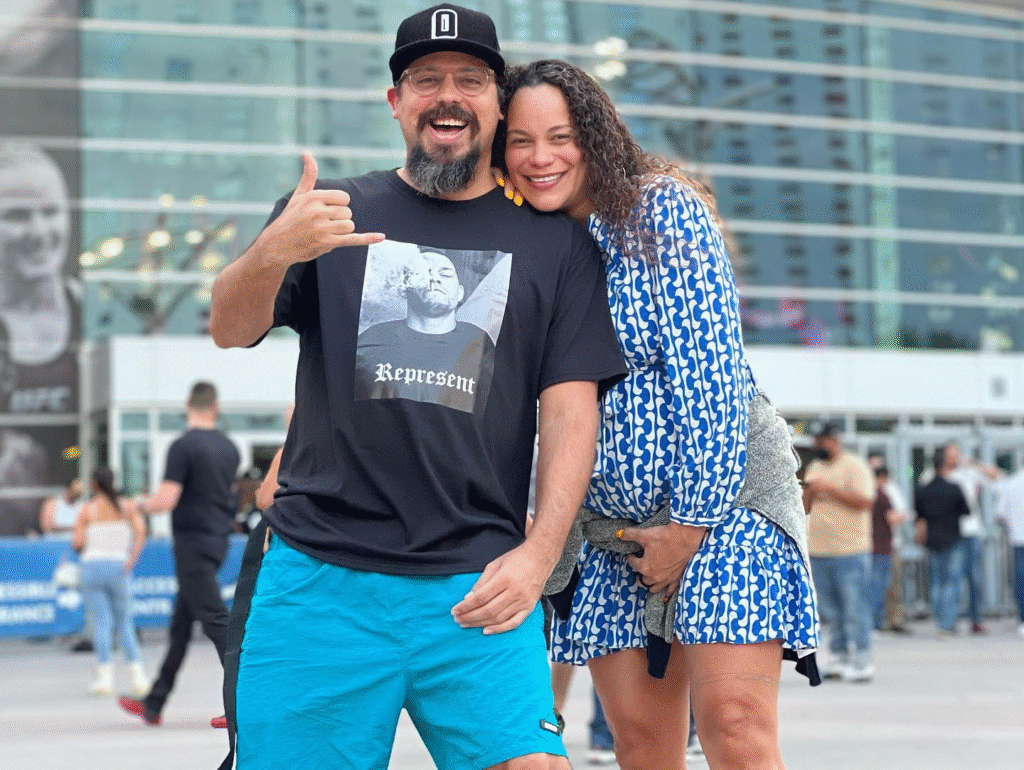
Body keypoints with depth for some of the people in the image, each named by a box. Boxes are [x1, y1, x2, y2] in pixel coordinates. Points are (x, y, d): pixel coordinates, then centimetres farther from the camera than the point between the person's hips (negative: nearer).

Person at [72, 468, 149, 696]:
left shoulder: (86, 510, 4)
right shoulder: (127, 506, 8)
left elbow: (78, 543, -2)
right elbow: (140, 531, -8)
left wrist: (78, 547, 20)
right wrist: (132, 558, -13)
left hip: (92, 565, -1)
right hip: (118, 568, 1)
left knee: (102, 623, -3)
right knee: (124, 624, 9)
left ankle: (105, 675, -12)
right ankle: (138, 673, -2)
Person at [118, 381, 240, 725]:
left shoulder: (183, 446, -14)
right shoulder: (230, 448, 9)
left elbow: (167, 500, -19)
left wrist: (143, 503, 2)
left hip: (193, 542, -8)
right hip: (217, 539, 8)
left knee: (216, 621, -8)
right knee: (180, 627, 14)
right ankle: (154, 703, 22)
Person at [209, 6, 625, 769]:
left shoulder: (553, 242, 11)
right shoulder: (331, 213, 11)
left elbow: (570, 408, 5)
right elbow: (231, 330, -1)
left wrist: (538, 553, -9)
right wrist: (273, 252, -23)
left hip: (477, 589, 0)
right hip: (319, 578, 1)